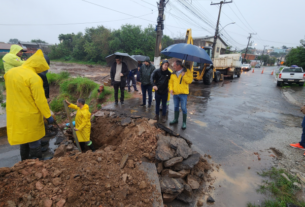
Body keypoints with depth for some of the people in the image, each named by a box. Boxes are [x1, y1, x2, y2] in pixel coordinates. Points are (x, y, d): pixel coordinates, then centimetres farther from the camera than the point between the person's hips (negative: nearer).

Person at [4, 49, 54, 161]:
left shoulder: (10, 72, 4)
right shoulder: (34, 77, -22)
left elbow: (11, 92, 13)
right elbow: (40, 100, -22)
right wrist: (48, 115, -14)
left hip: (14, 114, 8)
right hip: (30, 115, -8)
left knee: (23, 136, 23)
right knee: (34, 140, 7)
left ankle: (25, 160, 39)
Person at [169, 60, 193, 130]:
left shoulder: (187, 71, -5)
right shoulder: (173, 73, 9)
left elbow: (190, 81, -12)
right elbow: (171, 81, 12)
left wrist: (184, 75, -23)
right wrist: (171, 89, -3)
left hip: (183, 93, -5)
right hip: (175, 93, 5)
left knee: (183, 108, -1)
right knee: (176, 107, 16)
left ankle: (184, 123, 11)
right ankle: (175, 120, 33)